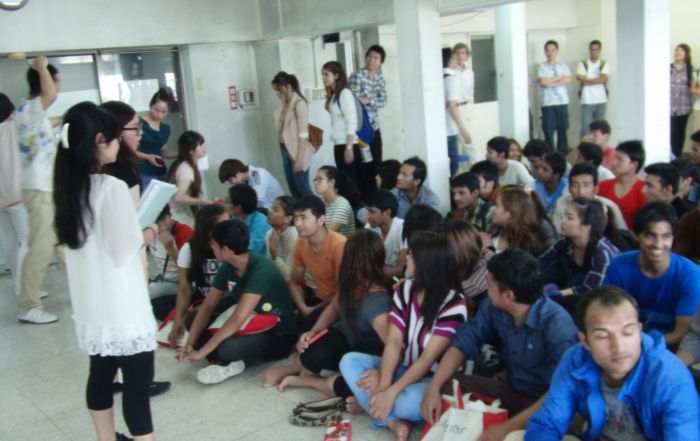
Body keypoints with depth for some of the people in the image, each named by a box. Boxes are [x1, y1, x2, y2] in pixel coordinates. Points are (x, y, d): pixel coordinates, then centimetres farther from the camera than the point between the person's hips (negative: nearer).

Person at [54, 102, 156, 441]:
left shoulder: (68, 186, 5)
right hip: (121, 306, -8)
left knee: (100, 374, 20)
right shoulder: (112, 187, -20)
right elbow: (125, 250, -18)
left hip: (90, 305, 8)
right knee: (138, 383, 1)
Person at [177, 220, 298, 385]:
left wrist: (201, 352, -28)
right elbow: (208, 306, 2)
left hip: (278, 336, -8)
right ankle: (228, 361, -8)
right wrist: (190, 344, -10)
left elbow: (238, 319, -34)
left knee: (227, 347, -36)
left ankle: (230, 363, -4)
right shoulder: (227, 267, -4)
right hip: (251, 325, 8)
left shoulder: (261, 270, -29)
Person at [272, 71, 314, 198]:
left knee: (303, 188, -3)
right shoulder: (284, 103, 10)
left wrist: (300, 157, -20)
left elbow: (303, 133, -17)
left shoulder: (299, 103, -13)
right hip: (286, 149, 8)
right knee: (293, 189, 11)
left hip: (297, 151, -8)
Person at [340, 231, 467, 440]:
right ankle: (394, 421, -25)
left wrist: (391, 392, -27)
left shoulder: (454, 304, -21)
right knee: (349, 361, -11)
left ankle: (366, 403, -4)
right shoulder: (405, 290, -2)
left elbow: (428, 359, -22)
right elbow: (393, 342, -7)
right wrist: (383, 384, -21)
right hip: (403, 368, 7)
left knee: (407, 402, -38)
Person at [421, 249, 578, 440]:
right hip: (511, 390, 6)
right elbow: (464, 342, -2)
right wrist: (433, 388, -15)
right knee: (447, 386, -9)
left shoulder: (557, 326, -27)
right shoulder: (493, 307, -6)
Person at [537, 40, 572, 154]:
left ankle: (563, 154, 14)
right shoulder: (541, 66, 3)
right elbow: (543, 81, -12)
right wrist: (560, 77, -4)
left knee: (563, 130, 6)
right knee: (549, 131, -3)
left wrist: (551, 83, -11)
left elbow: (568, 80, -4)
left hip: (562, 102, 2)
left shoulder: (563, 66, 11)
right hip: (548, 103, -2)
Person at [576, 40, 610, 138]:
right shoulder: (583, 64, 7)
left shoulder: (605, 64, 9)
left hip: (601, 101, 1)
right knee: (585, 128, -5)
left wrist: (588, 80, -5)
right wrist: (598, 79, -3)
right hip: (587, 101, -1)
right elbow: (581, 79, -7)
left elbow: (604, 79, -7)